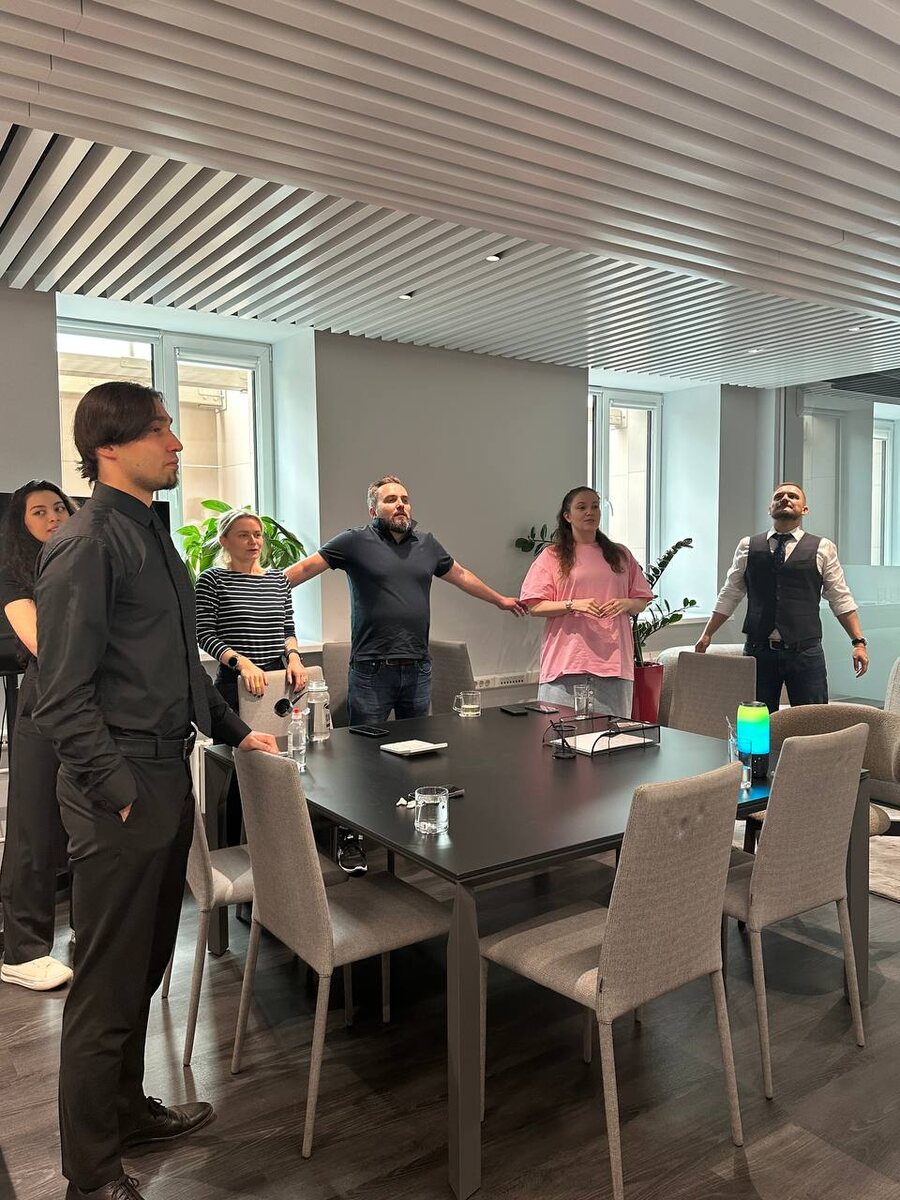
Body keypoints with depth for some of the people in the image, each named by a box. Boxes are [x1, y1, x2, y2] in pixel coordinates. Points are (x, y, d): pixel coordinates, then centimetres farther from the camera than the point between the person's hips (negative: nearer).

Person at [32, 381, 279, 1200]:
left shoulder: (152, 535, 13)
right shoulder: (85, 545, -14)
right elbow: (63, 696, -18)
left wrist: (234, 730, 17)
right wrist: (120, 790, -20)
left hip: (171, 776, 9)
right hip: (123, 792, -9)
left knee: (146, 966, 21)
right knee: (109, 983, 6)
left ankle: (126, 1109, 41)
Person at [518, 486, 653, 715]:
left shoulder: (620, 555, 16)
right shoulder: (552, 556, 5)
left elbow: (642, 600, 17)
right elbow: (534, 606, -2)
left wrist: (626, 604, -5)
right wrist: (573, 605, -16)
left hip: (613, 660, 3)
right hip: (566, 661, -3)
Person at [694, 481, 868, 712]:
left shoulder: (823, 548, 6)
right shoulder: (748, 546, 9)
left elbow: (840, 598, 5)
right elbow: (729, 595, 13)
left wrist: (858, 642, -3)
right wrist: (707, 634, 11)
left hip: (806, 652, -1)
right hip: (759, 651, 1)